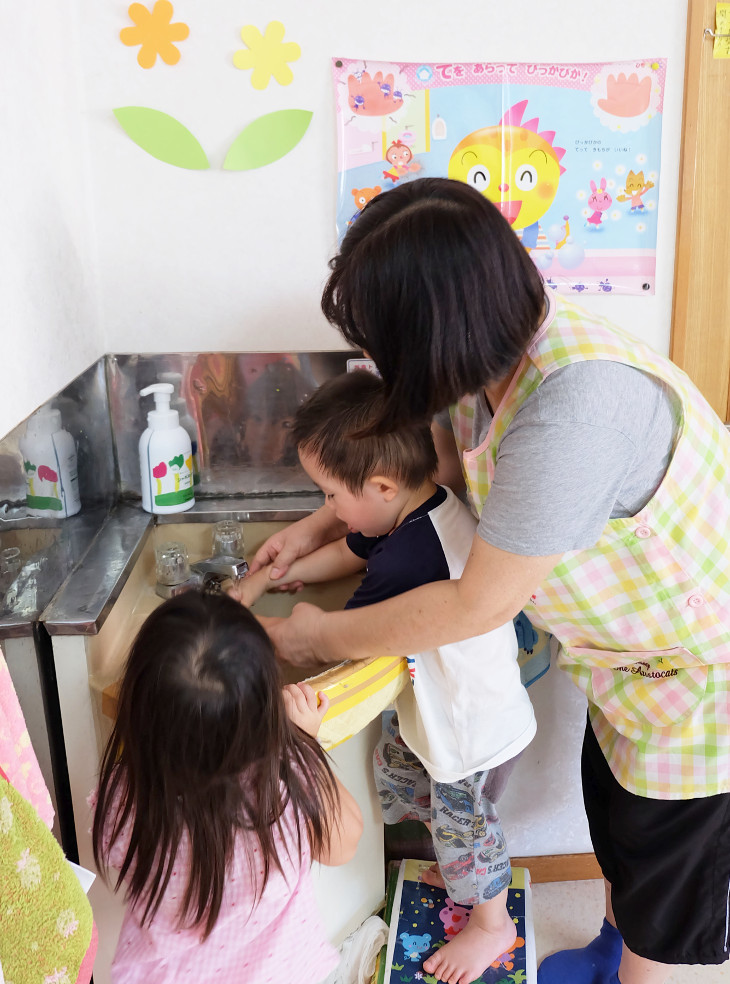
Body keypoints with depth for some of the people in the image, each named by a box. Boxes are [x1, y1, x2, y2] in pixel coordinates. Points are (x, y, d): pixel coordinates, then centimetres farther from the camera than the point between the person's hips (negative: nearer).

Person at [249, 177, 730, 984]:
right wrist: (320, 526, 5)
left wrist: (325, 636, -15)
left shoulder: (577, 403, -40)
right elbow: (441, 459, 11)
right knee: (612, 799, 27)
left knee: (665, 859, 13)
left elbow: (479, 604, -29)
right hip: (635, 644, 9)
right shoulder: (503, 351, -12)